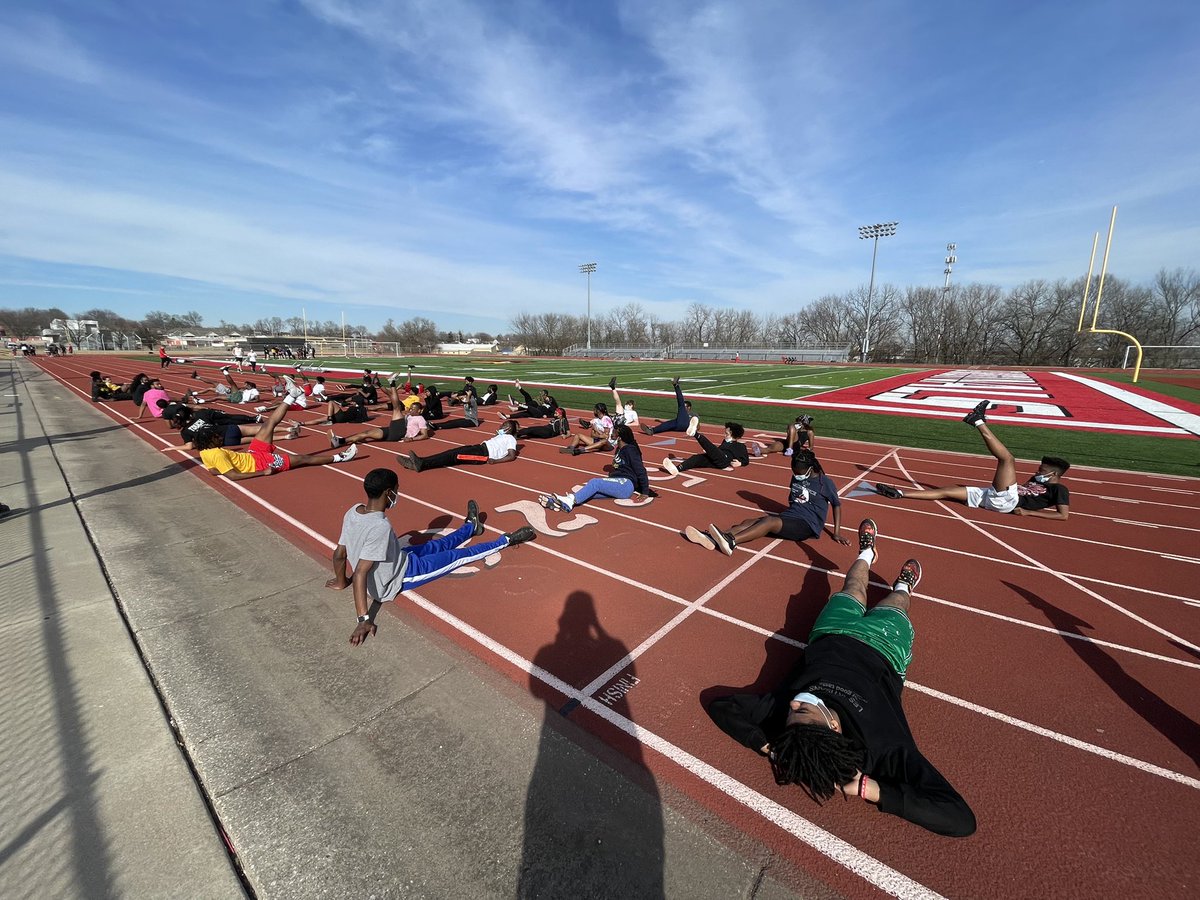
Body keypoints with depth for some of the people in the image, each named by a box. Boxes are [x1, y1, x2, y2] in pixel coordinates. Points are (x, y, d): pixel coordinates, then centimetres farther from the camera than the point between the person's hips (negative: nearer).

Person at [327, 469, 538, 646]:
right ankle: (507, 540, 20)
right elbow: (359, 574, -35)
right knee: (458, 555, 5)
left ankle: (471, 526, 49)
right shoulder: (380, 527, -35)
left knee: (434, 546, 24)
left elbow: (339, 553, 1)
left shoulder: (353, 511, -10)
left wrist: (341, 582, 16)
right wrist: (363, 620, -32)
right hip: (397, 580, -7)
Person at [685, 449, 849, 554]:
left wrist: (836, 532, 0)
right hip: (790, 516, 6)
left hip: (808, 525, -6)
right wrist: (786, 514, 10)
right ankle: (711, 538, -42)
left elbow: (837, 505, 5)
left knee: (769, 521, -35)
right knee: (749, 522, -20)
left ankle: (730, 541, -57)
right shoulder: (797, 477, 13)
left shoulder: (825, 482, -3)